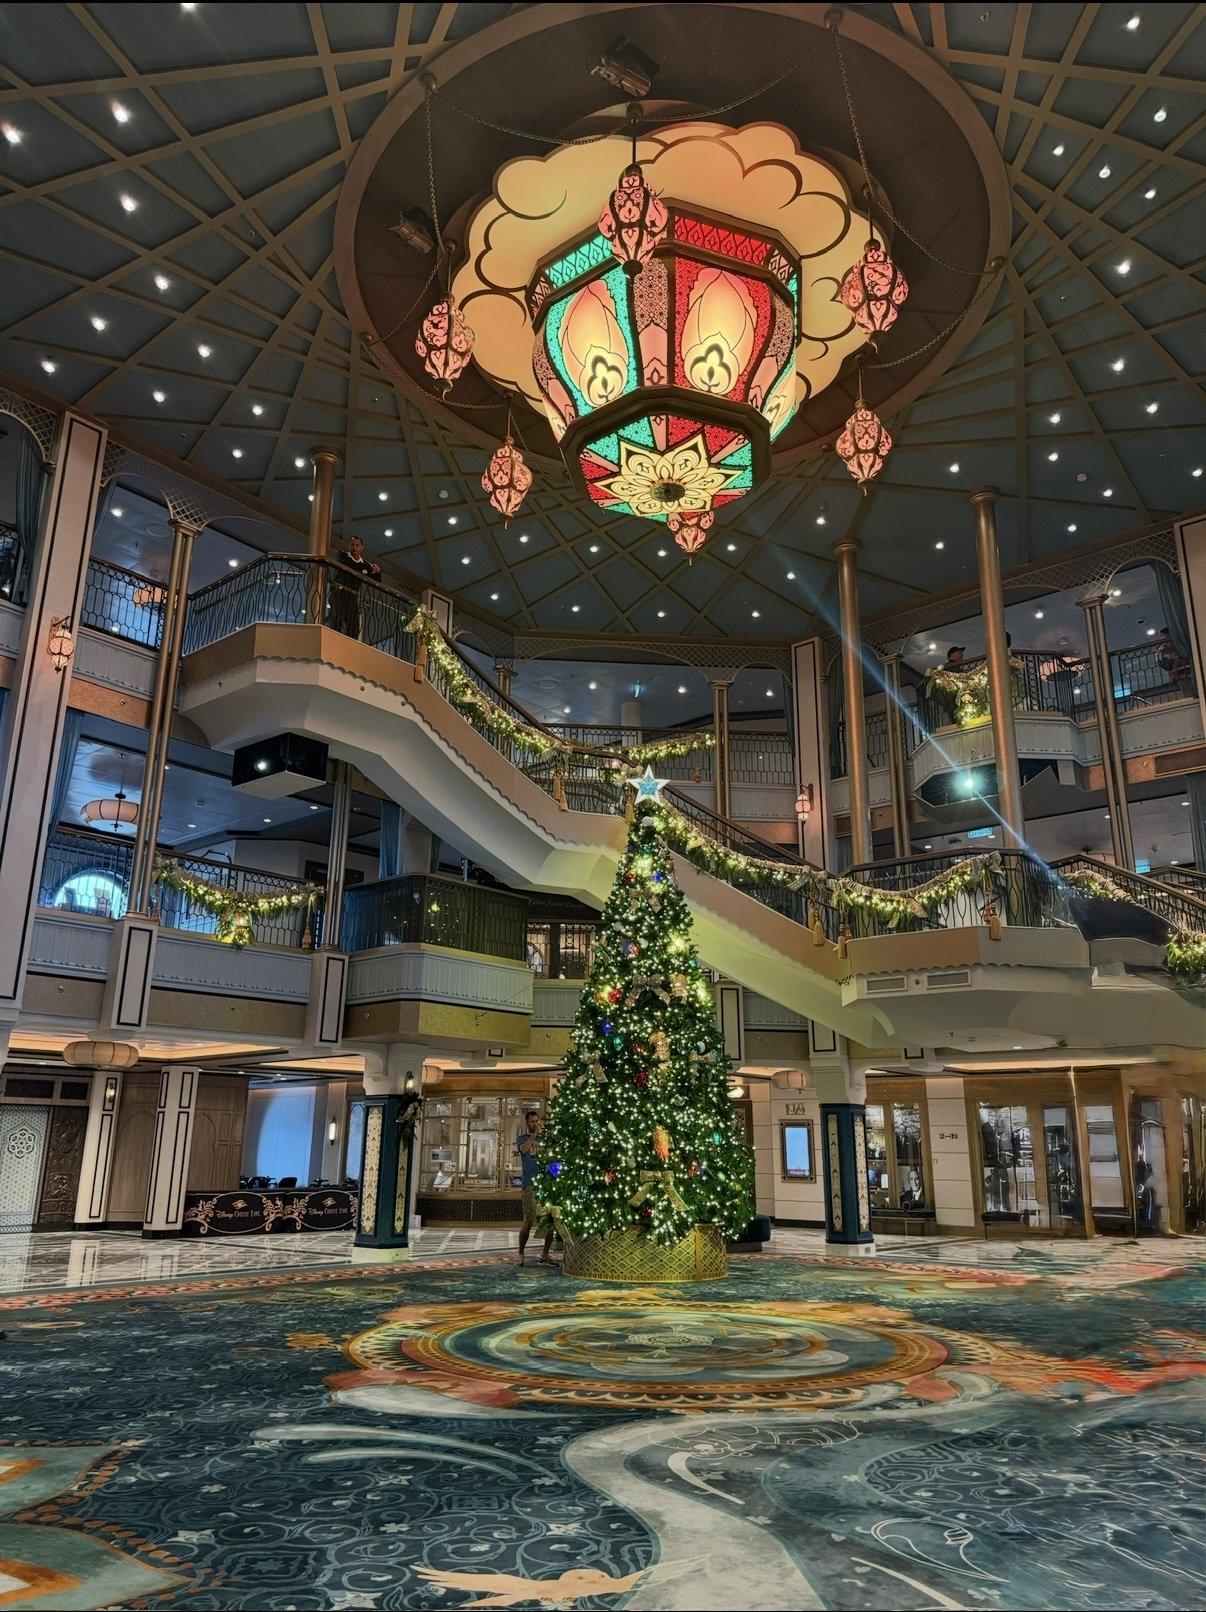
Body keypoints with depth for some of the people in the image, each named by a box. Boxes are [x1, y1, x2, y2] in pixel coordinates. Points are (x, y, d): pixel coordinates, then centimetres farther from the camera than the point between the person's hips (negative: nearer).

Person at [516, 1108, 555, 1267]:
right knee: (528, 1221, -7)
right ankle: (520, 1253, 9)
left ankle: (545, 1254, 14)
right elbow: (524, 1149, -14)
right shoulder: (522, 1138, 8)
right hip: (531, 1184, -3)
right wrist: (534, 1134, -21)